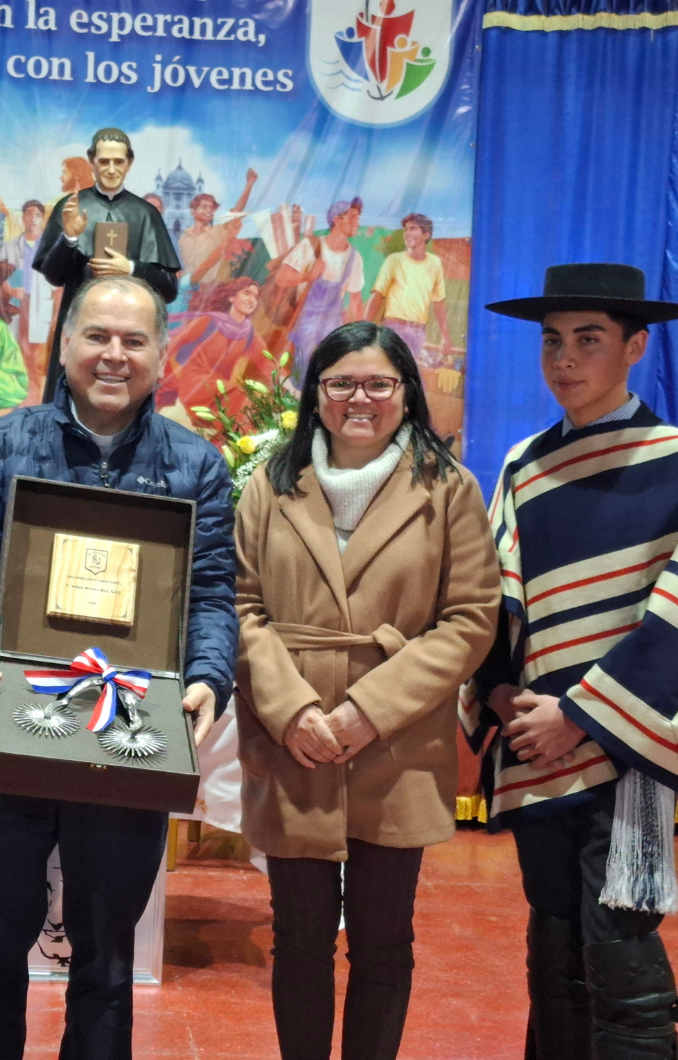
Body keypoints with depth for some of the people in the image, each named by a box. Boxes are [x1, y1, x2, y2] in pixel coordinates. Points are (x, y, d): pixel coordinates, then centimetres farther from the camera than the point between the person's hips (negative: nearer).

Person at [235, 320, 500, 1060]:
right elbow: (245, 607, 3)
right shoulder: (272, 488, 6)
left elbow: (470, 618, -4)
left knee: (382, 941, 10)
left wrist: (372, 706, -13)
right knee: (300, 938, 11)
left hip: (397, 761, -1)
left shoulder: (447, 490, 0)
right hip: (292, 757, 2)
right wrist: (291, 709, -12)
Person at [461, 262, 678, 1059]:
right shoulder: (524, 468, 10)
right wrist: (501, 695, -7)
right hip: (537, 743, 5)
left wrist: (580, 713, -14)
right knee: (554, 947, 13)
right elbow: (492, 599, 10)